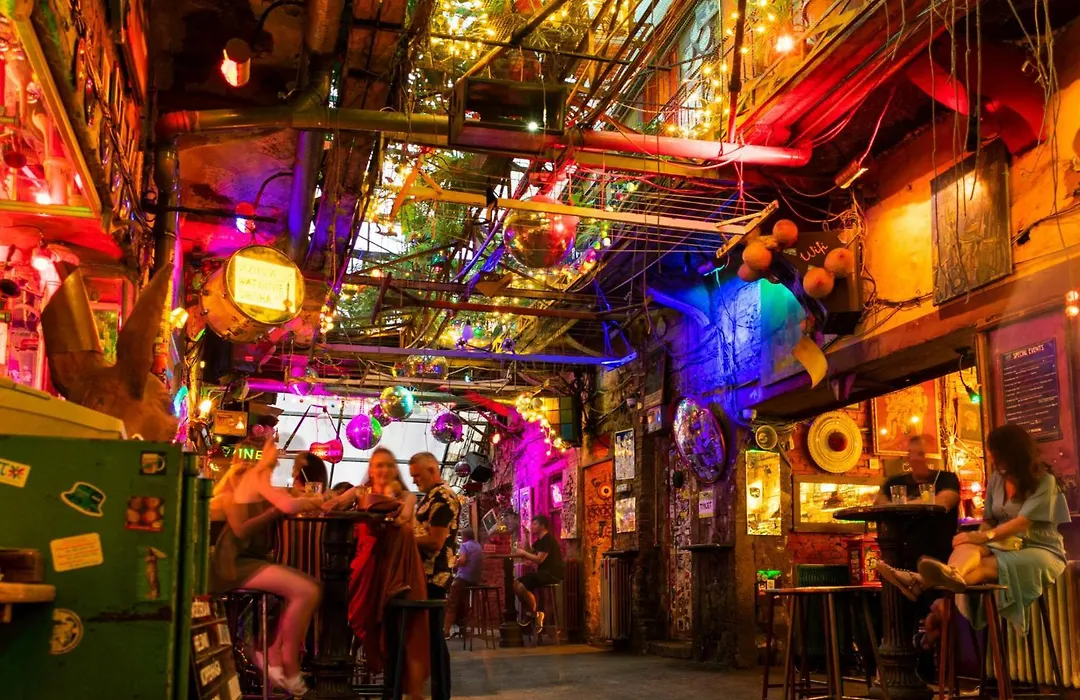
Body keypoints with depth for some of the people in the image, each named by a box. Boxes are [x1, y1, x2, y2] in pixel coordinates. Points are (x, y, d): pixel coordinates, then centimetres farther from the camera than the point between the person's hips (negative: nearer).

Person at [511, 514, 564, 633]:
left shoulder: (548, 539, -13)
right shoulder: (539, 540, 18)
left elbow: (539, 559, -21)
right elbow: (530, 555, 14)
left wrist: (523, 553, -12)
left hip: (552, 573, -10)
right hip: (544, 572, 10)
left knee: (522, 587, -21)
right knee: (516, 584, 2)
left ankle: (534, 613, -3)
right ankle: (528, 612, 7)